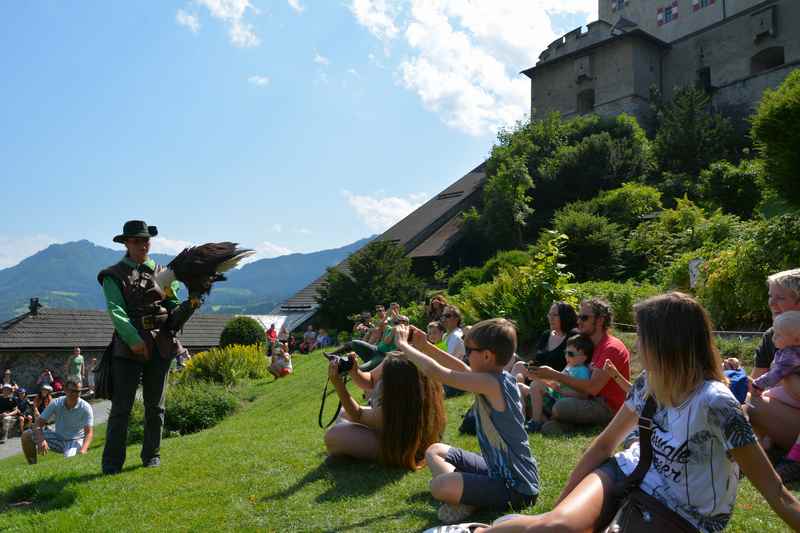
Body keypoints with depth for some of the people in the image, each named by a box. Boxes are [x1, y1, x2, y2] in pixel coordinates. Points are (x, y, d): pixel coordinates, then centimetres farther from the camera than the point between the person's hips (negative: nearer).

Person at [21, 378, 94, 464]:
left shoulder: (85, 407, -18)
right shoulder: (56, 403, -9)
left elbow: (89, 433, -23)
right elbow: (39, 423, -10)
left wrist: (83, 451, -42)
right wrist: (41, 440, -30)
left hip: (75, 440, -5)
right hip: (58, 437, 5)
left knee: (69, 458, -37)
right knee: (27, 435, -8)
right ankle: (33, 466, 5)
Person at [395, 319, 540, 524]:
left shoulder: (490, 384, -26)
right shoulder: (501, 377, 1)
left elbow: (434, 371, -27)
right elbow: (462, 369, 18)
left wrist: (403, 345, -12)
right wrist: (425, 346, 14)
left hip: (517, 488, -10)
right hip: (500, 469, 10)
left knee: (439, 486, -28)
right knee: (435, 450, 16)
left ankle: (469, 503, -1)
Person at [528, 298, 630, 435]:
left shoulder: (612, 348, -15)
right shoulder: (593, 346, 18)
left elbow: (592, 388, -24)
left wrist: (555, 375, -22)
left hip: (609, 407, -8)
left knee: (560, 407, -25)